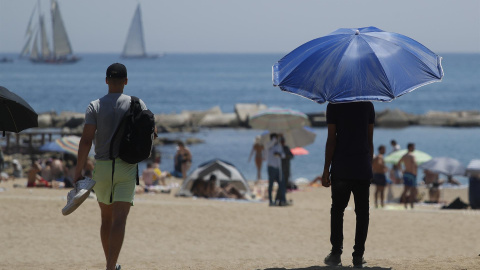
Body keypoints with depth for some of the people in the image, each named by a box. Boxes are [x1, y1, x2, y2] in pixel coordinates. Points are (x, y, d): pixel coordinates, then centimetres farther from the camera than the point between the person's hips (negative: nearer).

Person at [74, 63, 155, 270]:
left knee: (106, 219, 17)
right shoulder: (136, 104, -1)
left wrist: (78, 171, -8)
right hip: (127, 167, -2)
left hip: (102, 167, 2)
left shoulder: (95, 106, -2)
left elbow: (86, 140, -10)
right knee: (119, 220, -8)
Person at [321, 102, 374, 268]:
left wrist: (326, 170, -1)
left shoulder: (334, 105, -3)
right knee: (362, 213, 4)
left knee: (337, 211, 8)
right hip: (363, 170, 2)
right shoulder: (368, 105, 5)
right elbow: (370, 140, 7)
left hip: (341, 169, -2)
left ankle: (336, 254, 5)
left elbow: (331, 140, -5)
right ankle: (358, 256, 2)